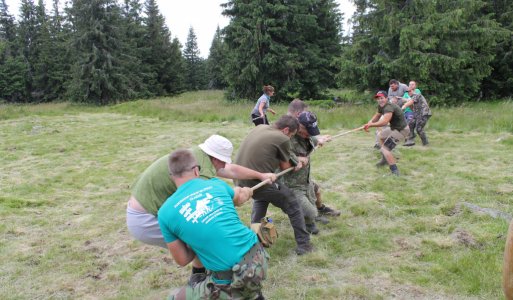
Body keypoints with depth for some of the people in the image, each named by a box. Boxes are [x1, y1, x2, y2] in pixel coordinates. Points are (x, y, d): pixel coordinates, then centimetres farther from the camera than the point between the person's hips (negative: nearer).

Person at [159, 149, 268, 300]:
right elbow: (239, 198, 29)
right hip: (259, 259, 5)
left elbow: (182, 260, 6)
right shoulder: (217, 184, 5)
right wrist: (245, 192, 52)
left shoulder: (165, 212, -3)